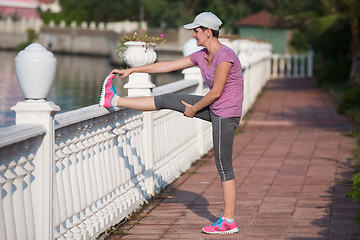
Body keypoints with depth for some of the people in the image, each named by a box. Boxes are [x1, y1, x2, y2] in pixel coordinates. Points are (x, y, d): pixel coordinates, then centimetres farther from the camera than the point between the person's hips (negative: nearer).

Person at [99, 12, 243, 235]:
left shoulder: (225, 56, -24)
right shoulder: (202, 56, 4)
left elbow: (216, 92, -23)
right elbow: (168, 65, 10)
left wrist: (194, 109, -8)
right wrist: (132, 70, 12)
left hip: (226, 114, -8)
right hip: (214, 108, 8)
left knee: (224, 166, -2)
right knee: (167, 100, 8)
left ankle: (229, 221, 6)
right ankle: (115, 100, 17)